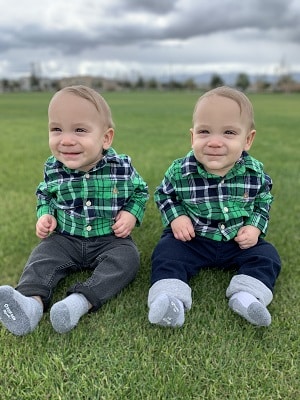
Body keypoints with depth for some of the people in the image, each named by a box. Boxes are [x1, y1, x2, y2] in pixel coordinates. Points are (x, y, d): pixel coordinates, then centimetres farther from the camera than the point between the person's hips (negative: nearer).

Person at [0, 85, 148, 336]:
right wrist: (45, 214, -6)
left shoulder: (122, 167, -13)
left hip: (111, 240, -2)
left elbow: (140, 191, 3)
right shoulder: (53, 169, -7)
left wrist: (132, 214, -14)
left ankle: (82, 301, -36)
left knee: (127, 259, -26)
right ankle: (32, 300, -32)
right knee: (42, 256, -16)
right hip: (66, 239, 3)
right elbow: (45, 195, 13)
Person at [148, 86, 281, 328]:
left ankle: (246, 295, -16)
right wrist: (175, 217, -14)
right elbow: (163, 195, 2)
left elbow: (264, 202, 7)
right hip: (191, 238, -1)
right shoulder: (180, 171, -16)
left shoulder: (255, 173, -11)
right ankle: (171, 298, -27)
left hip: (239, 241, 2)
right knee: (166, 253, -20)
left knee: (267, 256, -10)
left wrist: (255, 227, -9)